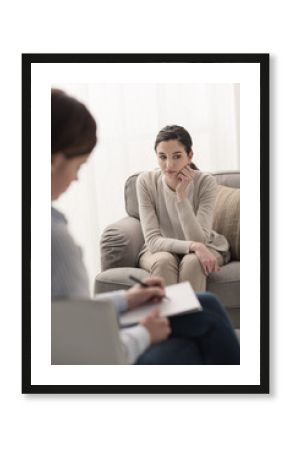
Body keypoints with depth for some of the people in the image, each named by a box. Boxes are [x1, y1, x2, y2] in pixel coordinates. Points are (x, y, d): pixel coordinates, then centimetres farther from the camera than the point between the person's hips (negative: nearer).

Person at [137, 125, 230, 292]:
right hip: (160, 250, 1)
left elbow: (198, 240, -26)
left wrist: (182, 195, -34)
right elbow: (153, 240, -22)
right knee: (164, 261, -33)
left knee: (192, 261, -33)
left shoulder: (206, 182, -21)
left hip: (206, 248, -1)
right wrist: (193, 246, -38)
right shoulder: (146, 181, -18)